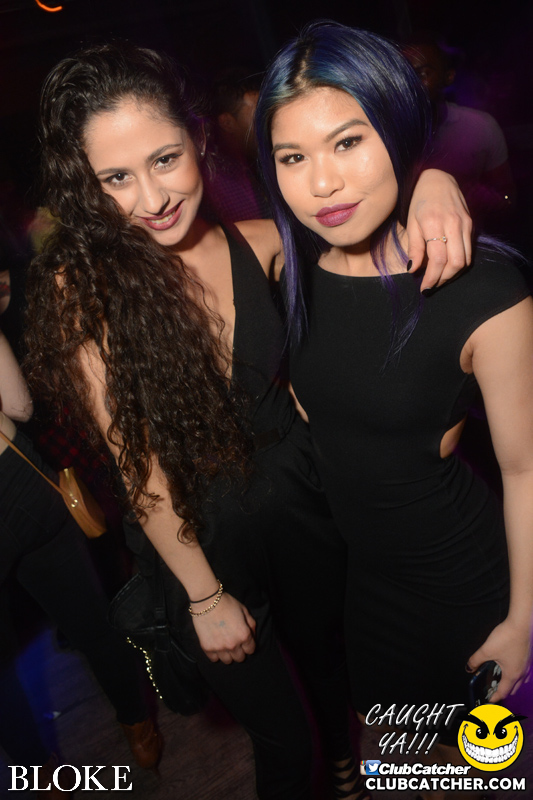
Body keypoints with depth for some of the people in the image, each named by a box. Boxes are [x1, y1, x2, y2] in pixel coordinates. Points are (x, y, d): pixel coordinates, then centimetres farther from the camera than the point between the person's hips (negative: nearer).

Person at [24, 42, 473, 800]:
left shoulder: (258, 245, -12)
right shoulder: (82, 288, -19)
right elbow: (136, 459, -17)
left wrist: (431, 181, -25)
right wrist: (204, 595, -11)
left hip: (305, 503, 4)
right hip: (202, 543, -3)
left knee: (329, 656, 30)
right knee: (281, 736, 16)